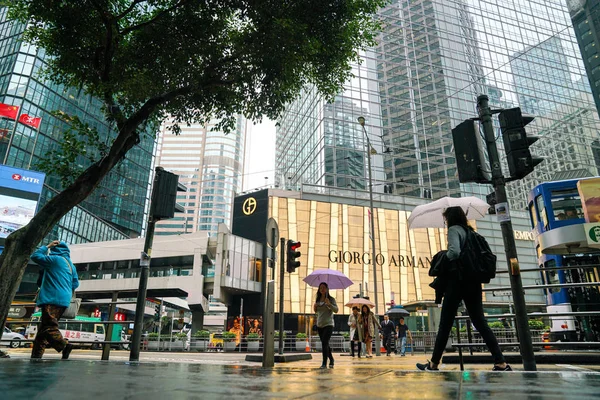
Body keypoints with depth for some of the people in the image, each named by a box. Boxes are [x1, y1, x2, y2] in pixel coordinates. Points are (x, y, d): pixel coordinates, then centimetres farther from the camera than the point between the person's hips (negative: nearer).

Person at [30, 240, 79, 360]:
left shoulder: (55, 259, -3)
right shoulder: (71, 265, 20)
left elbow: (35, 256, 0)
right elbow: (75, 284, 22)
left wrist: (47, 247, 9)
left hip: (52, 299, -9)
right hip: (64, 300, 9)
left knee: (48, 327, -17)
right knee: (43, 329, 15)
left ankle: (64, 345, -35)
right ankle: (36, 355, 16)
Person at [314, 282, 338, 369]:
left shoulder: (331, 299, -5)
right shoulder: (318, 299, 10)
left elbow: (336, 310, -14)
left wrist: (329, 304, -29)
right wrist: (314, 308, -2)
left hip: (328, 324, -5)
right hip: (319, 325, 6)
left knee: (324, 343, -14)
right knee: (325, 344, 12)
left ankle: (324, 363, -9)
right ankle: (331, 360, 28)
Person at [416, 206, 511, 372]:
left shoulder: (454, 229, -6)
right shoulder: (469, 231, 16)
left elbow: (454, 252, -23)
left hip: (457, 280, -7)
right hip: (472, 282, 7)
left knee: (445, 324, -1)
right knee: (480, 323, 8)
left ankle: (433, 364, 7)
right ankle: (501, 363, 2)